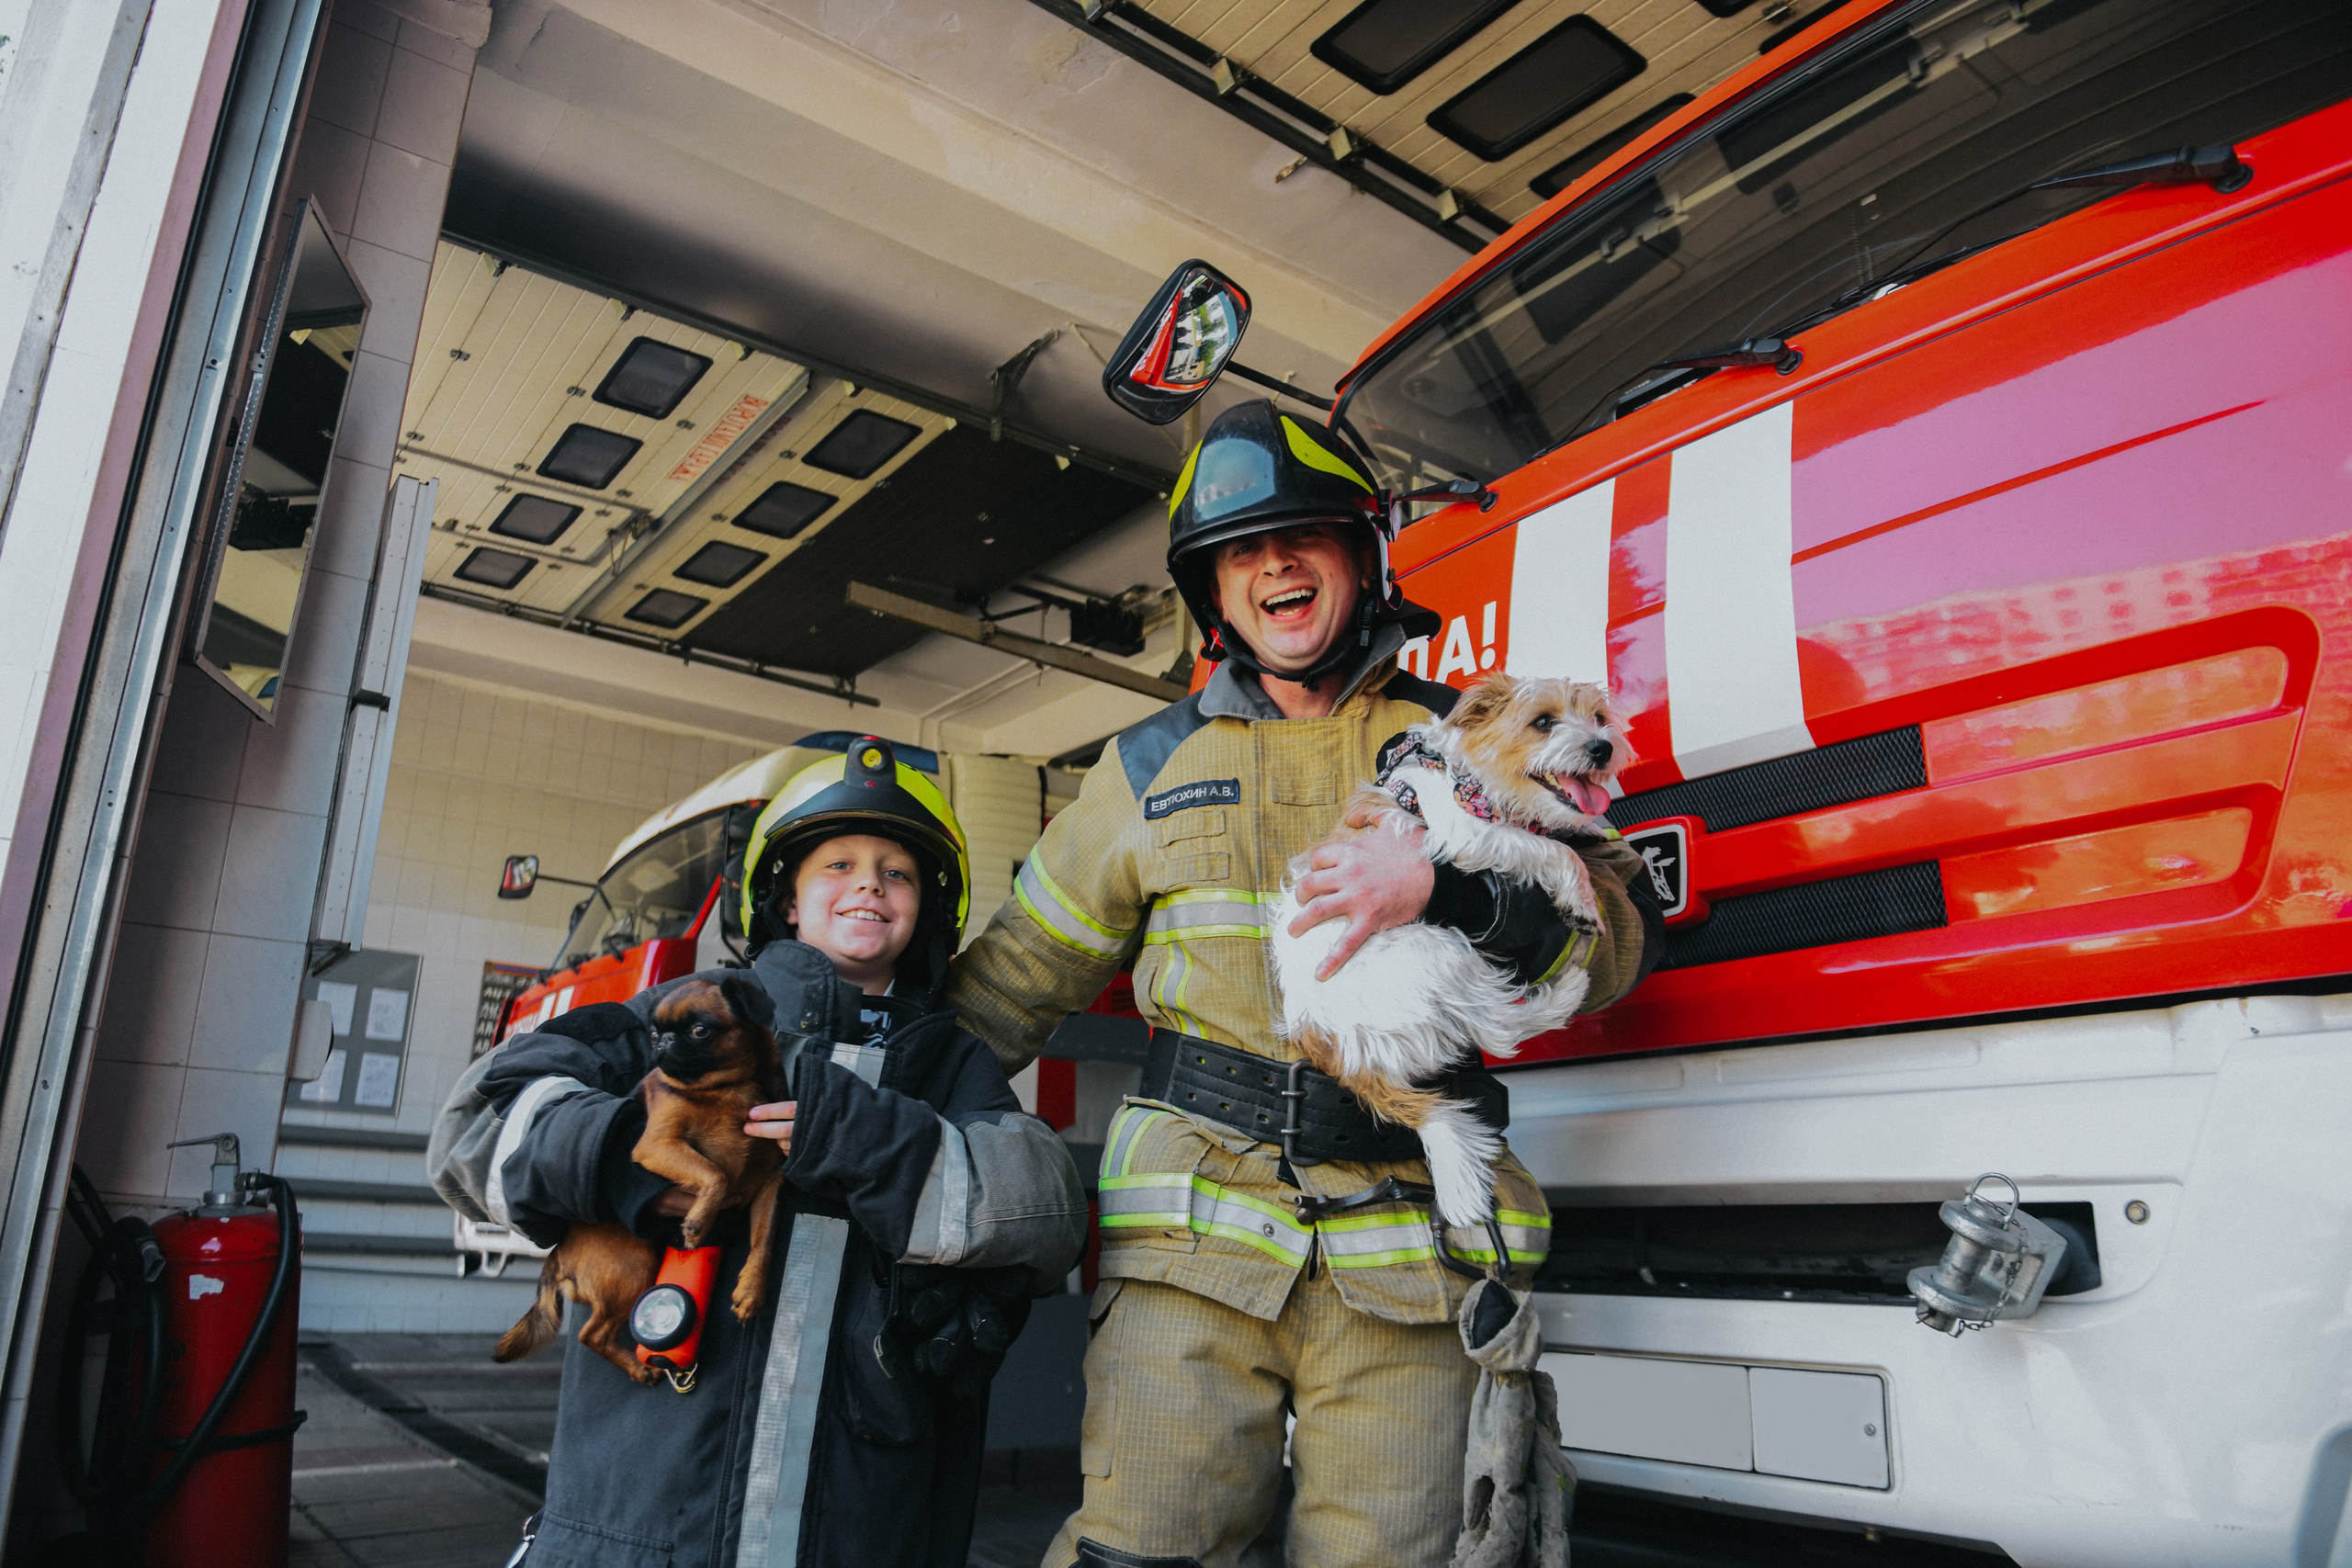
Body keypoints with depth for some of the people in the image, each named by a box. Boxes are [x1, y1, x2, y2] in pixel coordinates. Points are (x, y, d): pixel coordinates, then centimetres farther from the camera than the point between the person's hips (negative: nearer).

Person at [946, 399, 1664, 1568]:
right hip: (1196, 1223, 1)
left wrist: (1444, 880, -15)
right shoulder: (1153, 765, 13)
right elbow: (1014, 979, 18)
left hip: (1403, 1243, 0)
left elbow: (1618, 937, 2)